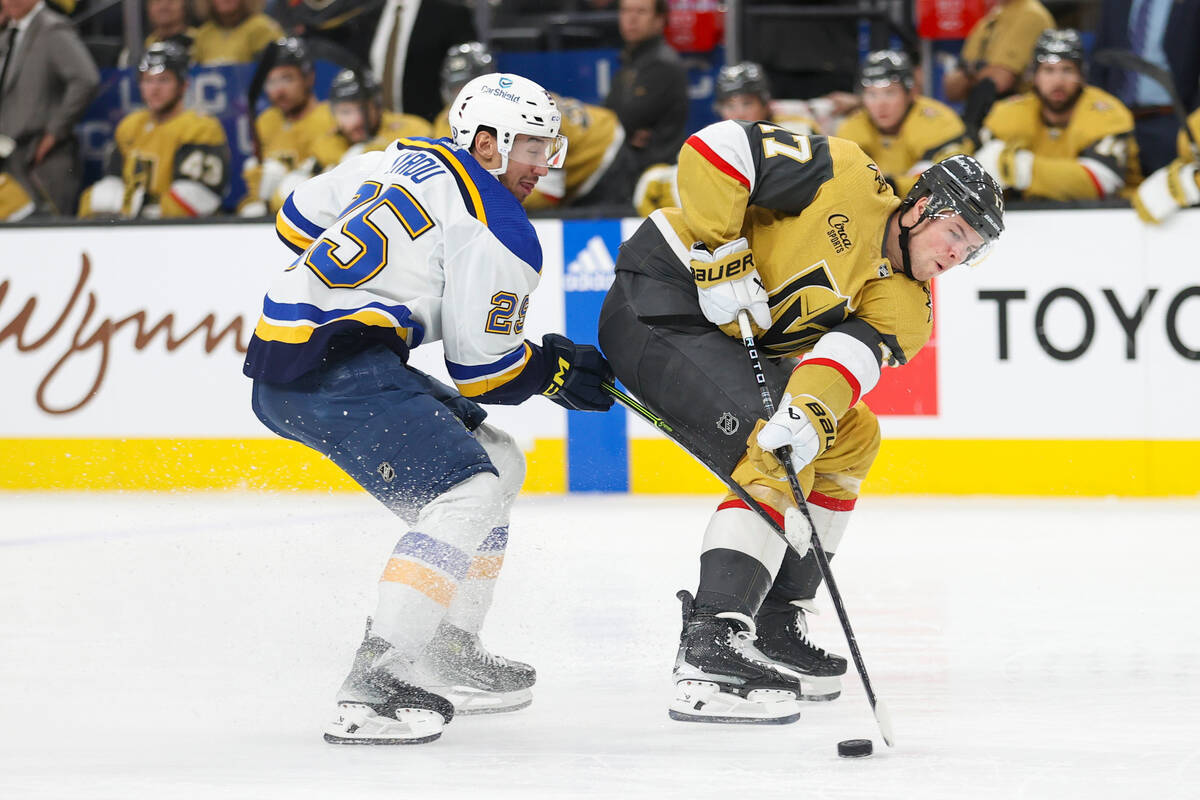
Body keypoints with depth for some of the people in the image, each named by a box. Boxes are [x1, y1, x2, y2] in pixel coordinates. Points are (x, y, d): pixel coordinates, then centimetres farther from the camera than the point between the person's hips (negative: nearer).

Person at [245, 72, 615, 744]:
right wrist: (553, 369, 11)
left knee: (498, 462, 19)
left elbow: (301, 217, 25)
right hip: (336, 370, -10)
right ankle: (375, 685, -30)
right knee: (469, 493, -20)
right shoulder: (501, 234, -9)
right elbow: (482, 371, -7)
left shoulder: (404, 160, 16)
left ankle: (447, 658, 20)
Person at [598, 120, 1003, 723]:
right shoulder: (849, 178, -12)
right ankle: (710, 652, -31)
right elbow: (716, 147, -16)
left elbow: (853, 354, -16)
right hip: (657, 305, -9)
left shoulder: (903, 306, 5)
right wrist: (722, 255, -22)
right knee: (777, 462, -22)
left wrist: (811, 412, -37)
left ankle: (773, 626, 16)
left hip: (735, 341, 9)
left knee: (848, 437, 15)